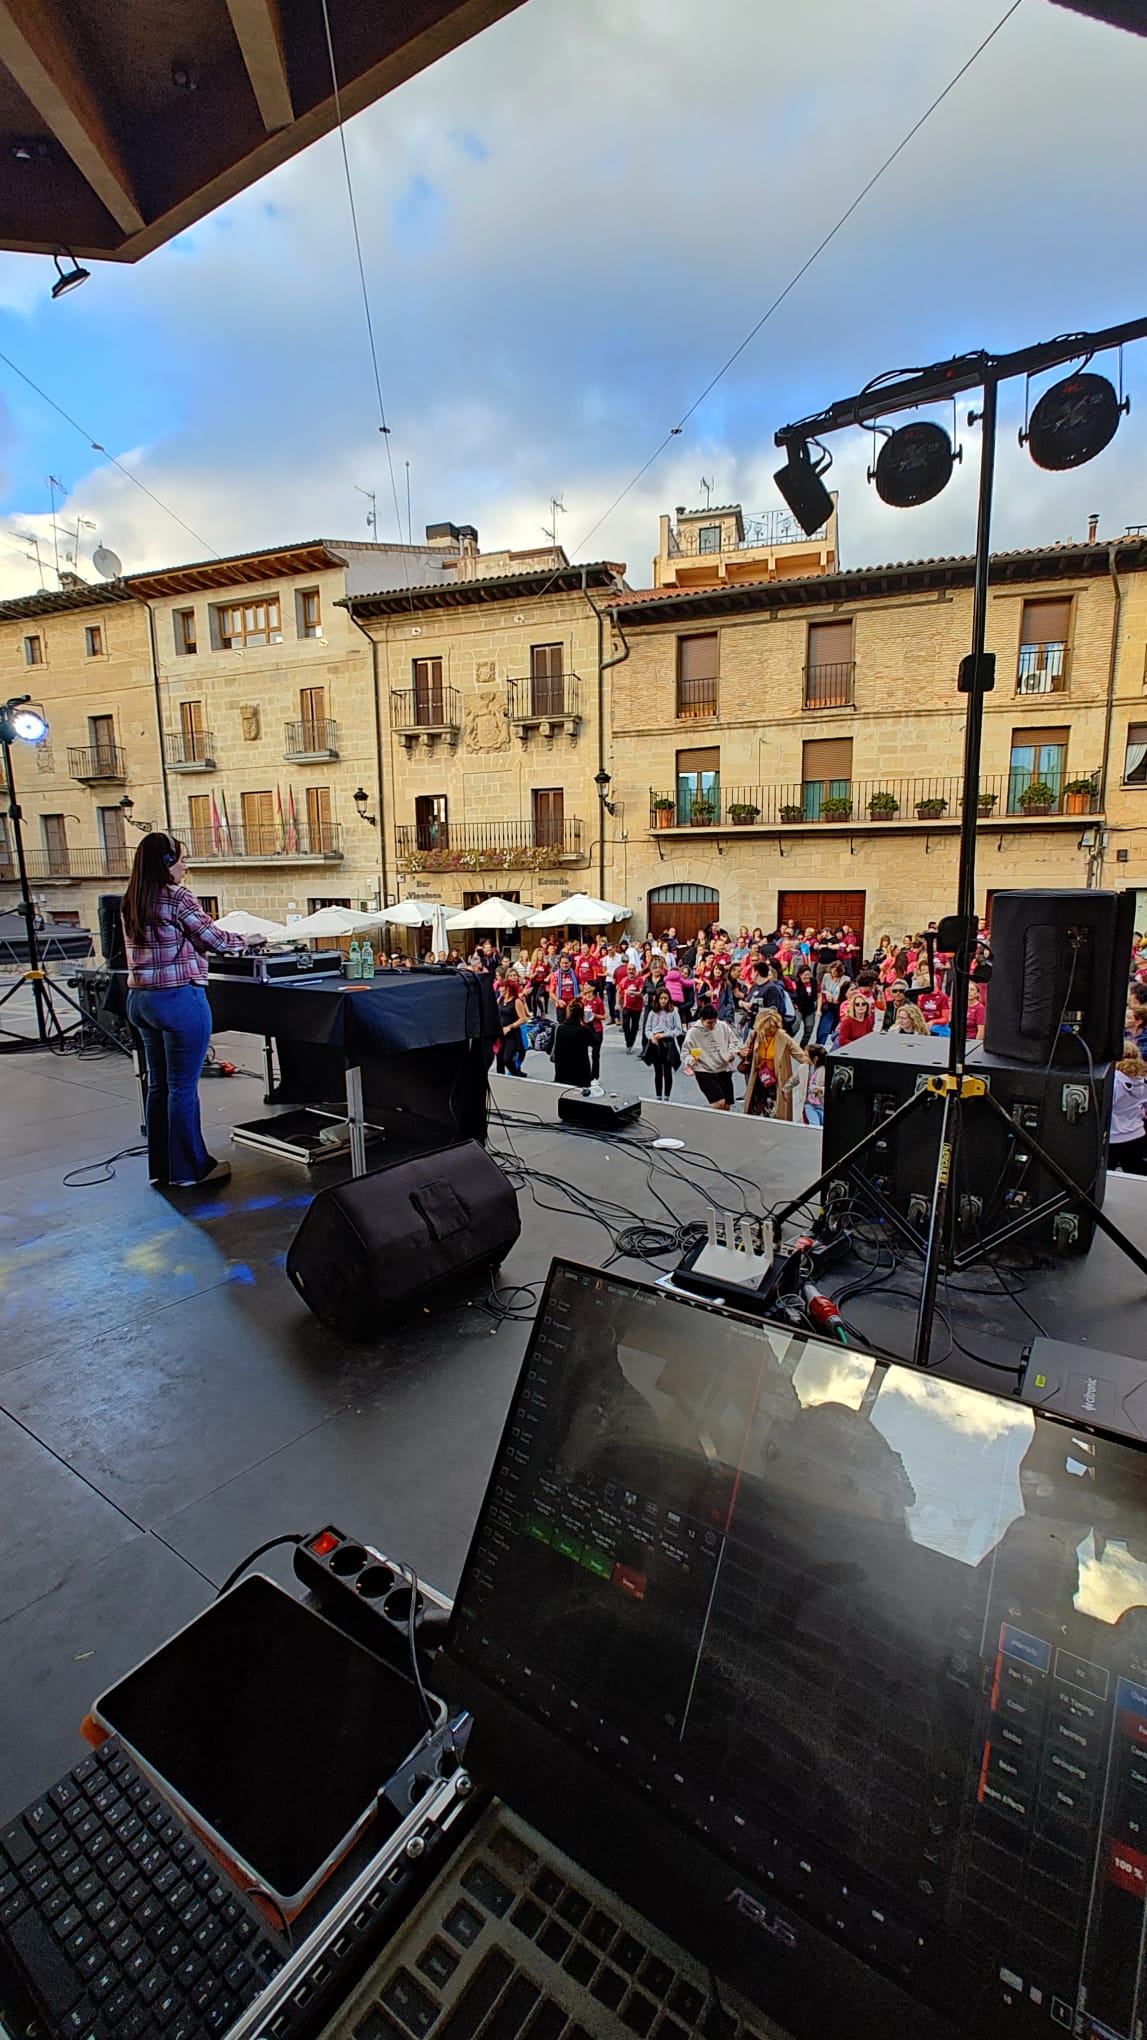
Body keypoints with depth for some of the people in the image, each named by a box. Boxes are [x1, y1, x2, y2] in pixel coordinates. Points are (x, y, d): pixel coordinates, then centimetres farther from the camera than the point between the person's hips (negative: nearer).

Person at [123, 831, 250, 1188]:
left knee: (158, 1084, 15)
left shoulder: (131, 902, 11)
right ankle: (188, 1169, 11)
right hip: (179, 998, -8)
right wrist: (246, 941, 10)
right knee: (183, 1087, 1)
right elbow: (213, 939, -7)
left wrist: (205, 946, 25)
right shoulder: (177, 897, -12)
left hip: (141, 999, 8)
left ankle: (160, 1166, 25)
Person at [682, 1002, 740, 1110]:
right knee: (719, 1102, -19)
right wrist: (691, 1060, -22)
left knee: (727, 1106, 8)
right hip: (704, 1072, -4)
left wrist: (732, 1052, -6)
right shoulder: (693, 1032, -9)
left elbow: (734, 1042, 13)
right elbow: (686, 1052, -2)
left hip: (724, 1070, 4)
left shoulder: (723, 1026, -1)